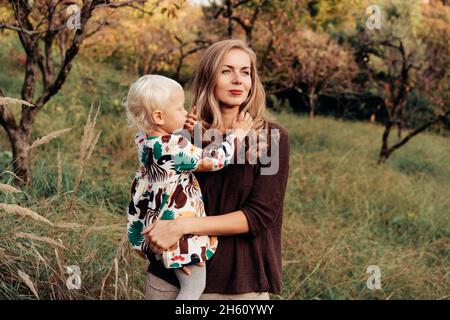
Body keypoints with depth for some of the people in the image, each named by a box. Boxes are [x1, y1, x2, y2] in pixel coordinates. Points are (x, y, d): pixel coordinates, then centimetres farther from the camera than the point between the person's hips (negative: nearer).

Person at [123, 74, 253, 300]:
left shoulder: (143, 140, -1)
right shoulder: (176, 149, -26)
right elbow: (214, 160, -19)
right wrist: (236, 134, -8)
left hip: (153, 224, 9)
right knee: (194, 287, 6)